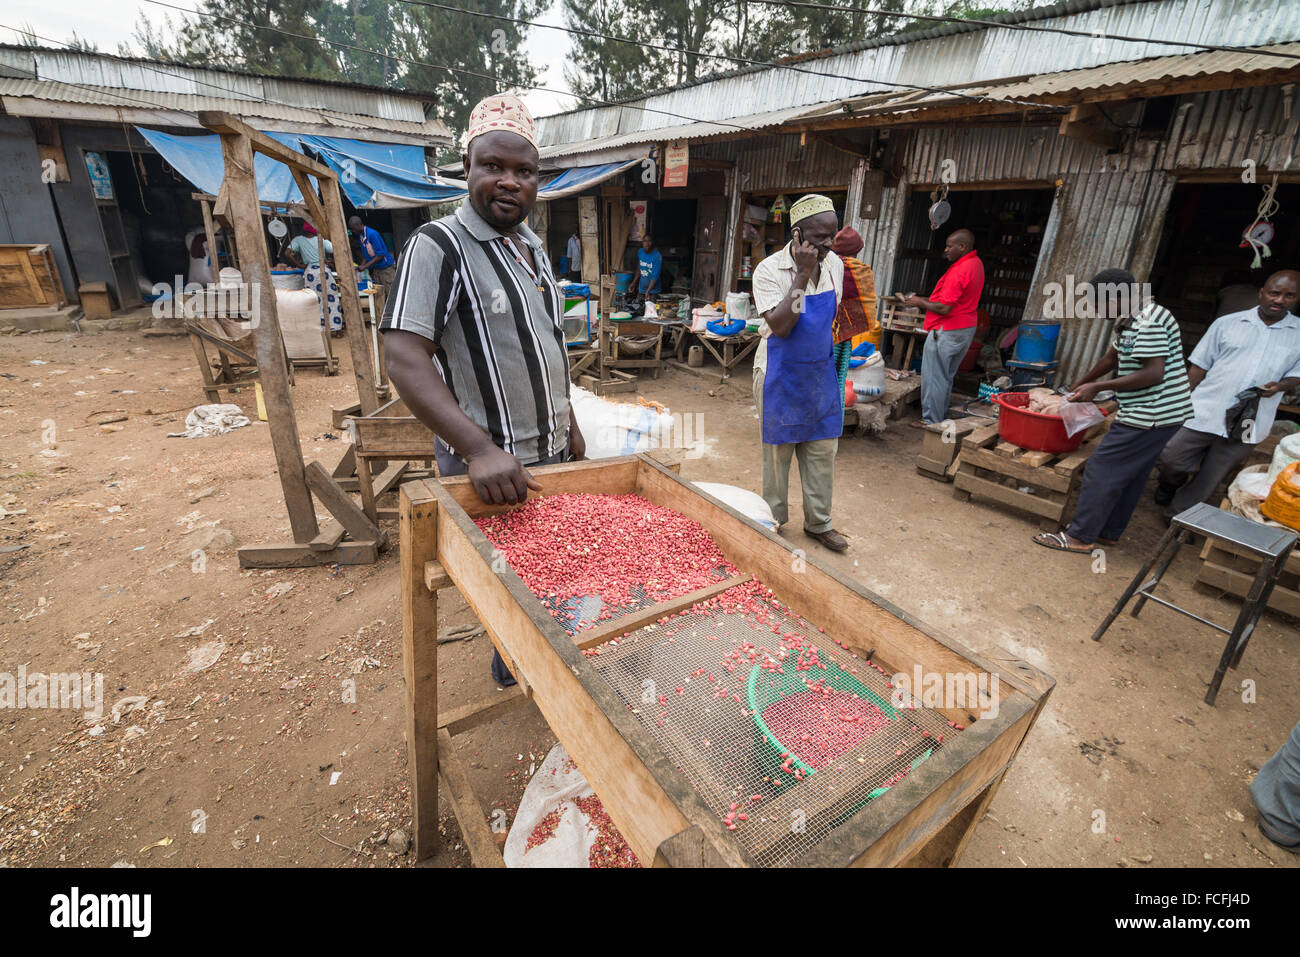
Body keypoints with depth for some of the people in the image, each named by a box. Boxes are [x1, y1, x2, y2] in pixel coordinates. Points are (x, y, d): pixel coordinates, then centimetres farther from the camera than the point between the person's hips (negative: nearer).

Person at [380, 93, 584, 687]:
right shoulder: (438, 246, -14)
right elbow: (403, 359, -25)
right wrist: (479, 448, -35)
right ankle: (513, 669, 35)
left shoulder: (533, 246, 11)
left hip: (550, 451, 8)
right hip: (488, 464, -7)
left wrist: (569, 423, 18)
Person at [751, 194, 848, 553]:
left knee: (822, 449, 9)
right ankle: (774, 521, 22)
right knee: (778, 450, 5)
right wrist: (802, 276, -26)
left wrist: (827, 360, 17)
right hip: (781, 375, -5)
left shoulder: (834, 265, 3)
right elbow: (779, 326, -25)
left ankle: (819, 523, 23)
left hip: (820, 373, 5)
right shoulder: (769, 270, -14)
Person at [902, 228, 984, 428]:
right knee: (946, 377, 18)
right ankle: (941, 416, 27)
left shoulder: (959, 271, -22)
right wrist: (925, 301, 11)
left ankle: (931, 421, 6)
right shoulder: (976, 263, 11)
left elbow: (944, 308, -24)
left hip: (947, 332, -10)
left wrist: (920, 302, -9)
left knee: (933, 377, -1)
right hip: (965, 329, 10)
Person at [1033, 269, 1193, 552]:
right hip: (1160, 413, 10)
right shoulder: (1129, 321, 13)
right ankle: (1109, 532, 26)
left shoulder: (1149, 322, -19)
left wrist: (1097, 387, -20)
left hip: (1152, 414, -10)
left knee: (1102, 470, -7)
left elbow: (1154, 373, -25)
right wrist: (1079, 387, 31)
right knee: (1131, 475, 15)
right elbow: (1111, 360, 25)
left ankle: (1080, 537, -1)